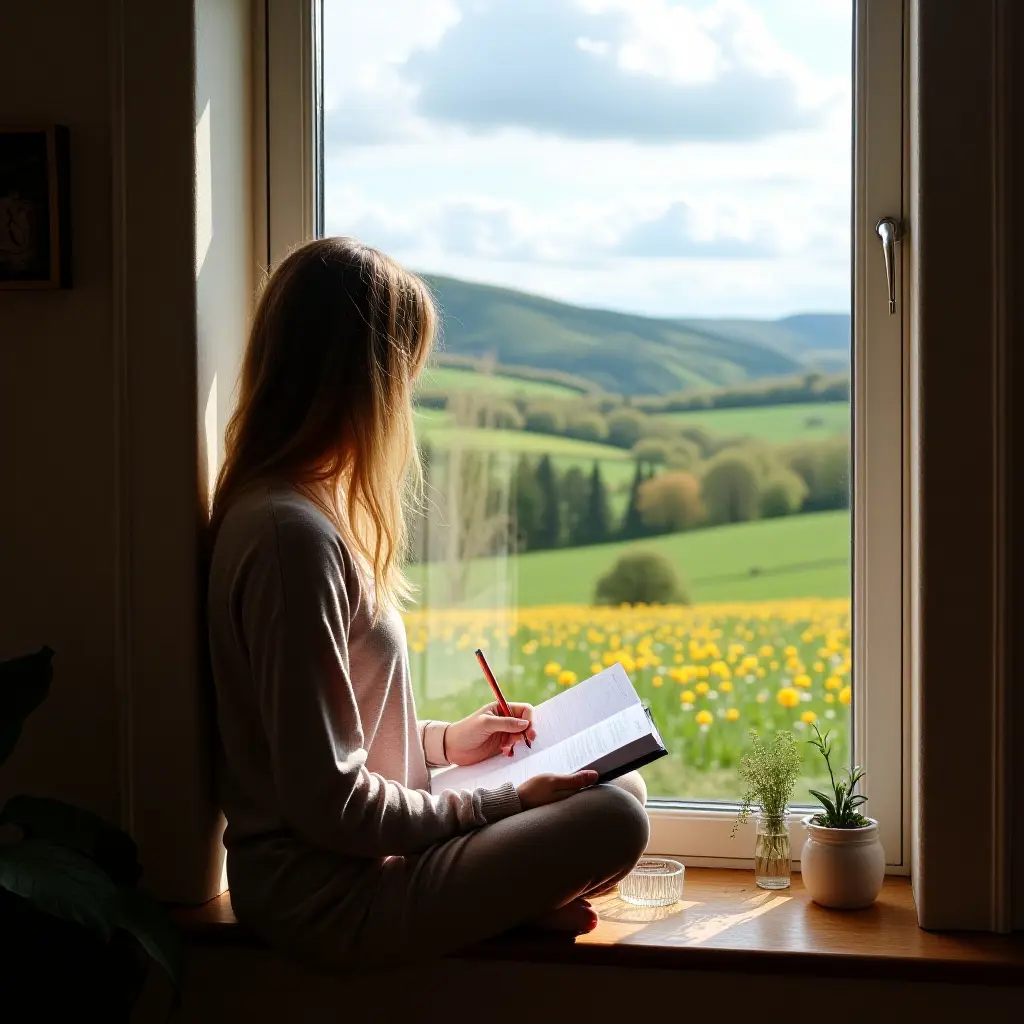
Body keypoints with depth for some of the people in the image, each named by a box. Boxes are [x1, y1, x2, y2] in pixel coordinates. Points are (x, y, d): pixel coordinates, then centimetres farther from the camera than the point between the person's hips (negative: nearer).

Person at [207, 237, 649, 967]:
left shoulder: (282, 506, 7)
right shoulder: (293, 535, -24)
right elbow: (328, 804, -24)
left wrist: (444, 741, 13)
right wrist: (500, 806, -14)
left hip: (325, 867, 10)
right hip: (328, 898, -10)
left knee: (619, 784, 13)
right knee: (614, 821, -16)